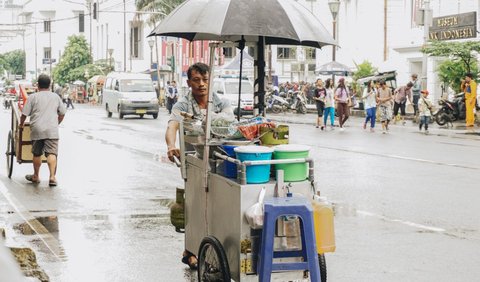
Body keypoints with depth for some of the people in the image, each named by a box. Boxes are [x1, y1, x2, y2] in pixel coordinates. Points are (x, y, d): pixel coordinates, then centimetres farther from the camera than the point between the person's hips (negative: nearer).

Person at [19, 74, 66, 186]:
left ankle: (35, 176, 26)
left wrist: (21, 124, 18)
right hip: (52, 130, 1)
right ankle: (52, 176, -22)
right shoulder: (55, 97, 12)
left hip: (37, 130, -1)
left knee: (37, 154, 13)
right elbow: (62, 114, 18)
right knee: (52, 153, -6)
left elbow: (24, 114, 1)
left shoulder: (33, 97, 2)